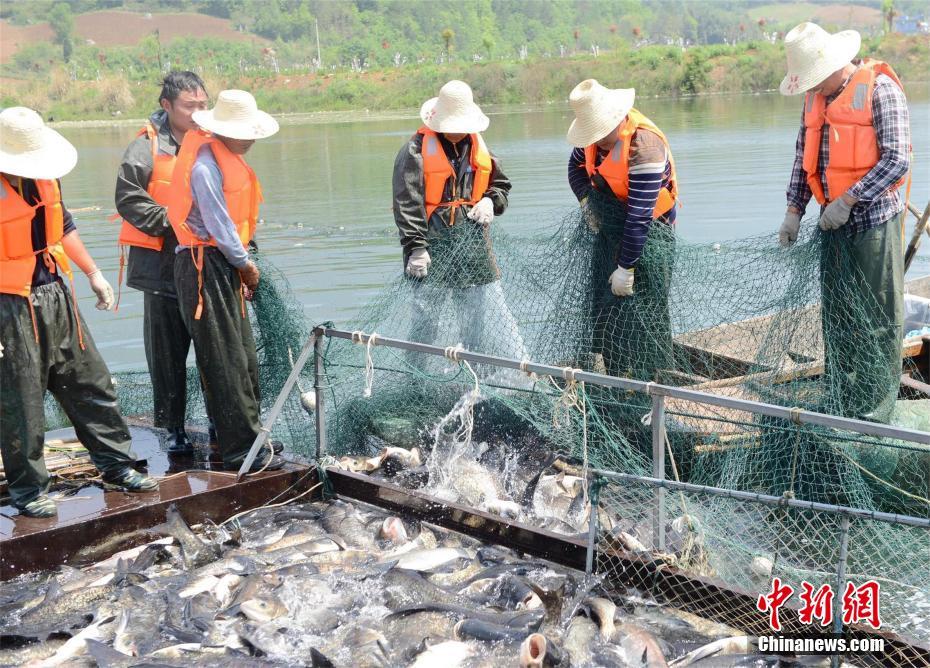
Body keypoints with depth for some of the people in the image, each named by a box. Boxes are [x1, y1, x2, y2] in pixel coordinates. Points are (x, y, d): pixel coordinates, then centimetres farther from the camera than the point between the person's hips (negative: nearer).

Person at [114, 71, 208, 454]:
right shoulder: (148, 146, -5)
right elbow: (129, 199, -11)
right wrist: (171, 222, -16)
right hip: (164, 267, -4)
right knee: (168, 353, 4)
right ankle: (174, 428, 16)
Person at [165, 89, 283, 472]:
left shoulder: (224, 154, 14)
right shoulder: (205, 164, -18)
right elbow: (218, 224, -18)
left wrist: (241, 266, 14)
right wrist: (245, 264, -5)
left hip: (224, 266, 10)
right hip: (205, 267, -10)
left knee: (244, 359, 15)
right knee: (226, 362, -6)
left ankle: (248, 437, 26)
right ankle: (242, 450, -1)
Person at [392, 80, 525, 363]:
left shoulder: (478, 145, 15)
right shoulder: (416, 150, -5)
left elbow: (500, 183, 28)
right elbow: (407, 204, -11)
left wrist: (490, 201, 4)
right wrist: (415, 247, -19)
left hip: (474, 243, 5)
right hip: (433, 245, -5)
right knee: (426, 320, -1)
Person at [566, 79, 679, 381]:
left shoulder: (645, 147, -28)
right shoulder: (596, 131, -3)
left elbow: (639, 216, -29)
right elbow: (576, 166, 19)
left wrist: (626, 267, -26)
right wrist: (586, 201, 2)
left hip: (647, 235, -8)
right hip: (609, 230, 8)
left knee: (642, 312, -9)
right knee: (602, 307, 9)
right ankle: (615, 378, 18)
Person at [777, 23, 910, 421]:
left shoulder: (880, 89, -12)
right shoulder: (815, 98, 9)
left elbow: (897, 160, -16)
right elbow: (803, 158, 16)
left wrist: (847, 200, -18)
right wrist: (794, 212, 9)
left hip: (874, 220, -7)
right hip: (835, 223, 7)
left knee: (877, 317, 0)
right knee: (835, 314, 13)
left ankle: (875, 409, 9)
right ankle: (838, 402, 25)